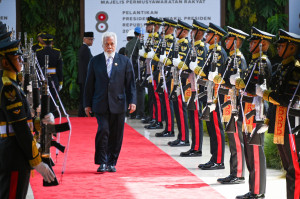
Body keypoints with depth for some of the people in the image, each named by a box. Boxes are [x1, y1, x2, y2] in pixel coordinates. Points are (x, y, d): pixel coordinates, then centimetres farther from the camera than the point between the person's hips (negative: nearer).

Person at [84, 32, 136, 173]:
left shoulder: (125, 61, 8)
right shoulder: (95, 61, 8)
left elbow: (130, 83, 7)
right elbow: (89, 84, 10)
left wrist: (132, 101, -4)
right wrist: (87, 104, 6)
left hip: (118, 104, 1)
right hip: (100, 104, -1)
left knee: (116, 135, 3)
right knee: (103, 130, -14)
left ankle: (111, 163, 15)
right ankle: (102, 162, -6)